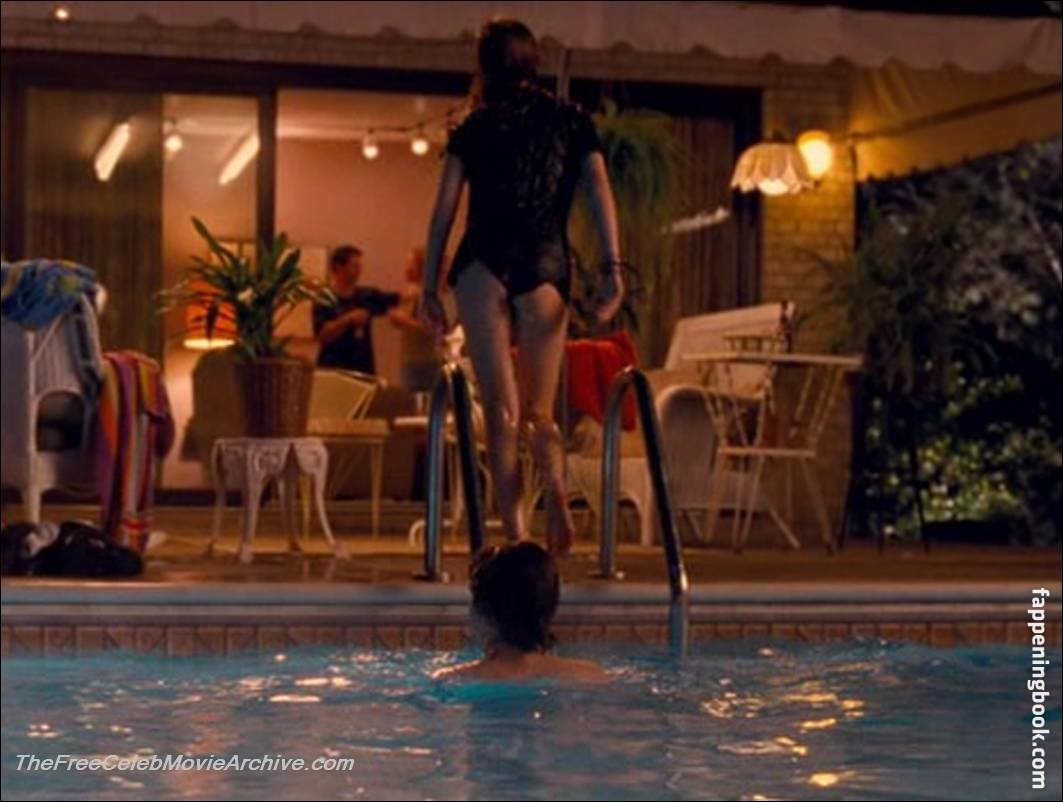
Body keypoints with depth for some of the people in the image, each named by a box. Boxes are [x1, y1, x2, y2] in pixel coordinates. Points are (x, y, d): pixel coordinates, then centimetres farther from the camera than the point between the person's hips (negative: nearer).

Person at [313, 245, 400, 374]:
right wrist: (348, 319, -23)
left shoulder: (367, 295, 9)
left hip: (364, 370, 5)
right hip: (333, 371, -5)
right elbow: (322, 336, -16)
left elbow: (401, 299, 6)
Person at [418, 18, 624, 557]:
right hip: (547, 266, 1)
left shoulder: (474, 127, 11)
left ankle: (514, 535, -10)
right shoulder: (573, 121, 13)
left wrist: (428, 287, 12)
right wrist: (612, 267, -6)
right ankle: (556, 490, -20)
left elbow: (443, 213, 8)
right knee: (539, 411, 10)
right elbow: (598, 189, 0)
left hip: (484, 265, -1)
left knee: (501, 412, 0)